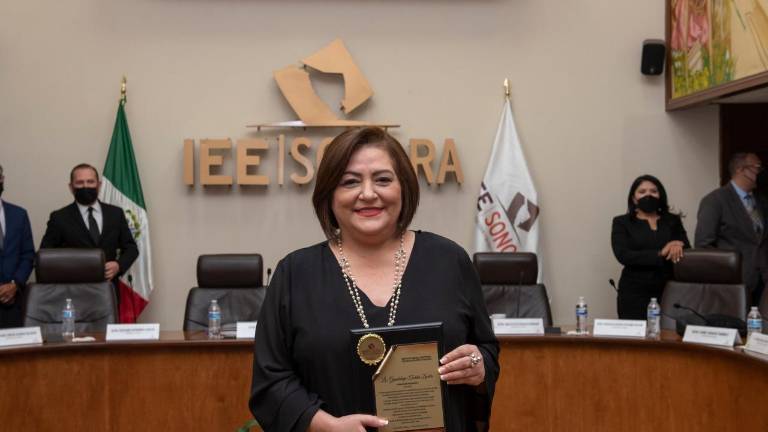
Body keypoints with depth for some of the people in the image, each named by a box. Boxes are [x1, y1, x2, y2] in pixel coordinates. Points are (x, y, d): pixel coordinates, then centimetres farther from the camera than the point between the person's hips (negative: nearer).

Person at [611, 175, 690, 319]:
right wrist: (660, 254, -15)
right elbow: (624, 256, -9)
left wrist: (678, 247, -18)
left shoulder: (673, 221, 13)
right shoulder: (622, 222, 5)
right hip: (634, 294, -2)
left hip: (669, 292, 2)